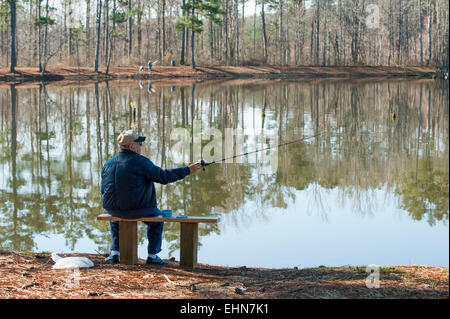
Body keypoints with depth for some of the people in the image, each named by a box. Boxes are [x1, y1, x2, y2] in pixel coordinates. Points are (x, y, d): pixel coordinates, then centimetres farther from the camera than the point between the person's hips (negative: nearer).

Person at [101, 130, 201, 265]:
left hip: (112, 208, 5)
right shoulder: (140, 162, -12)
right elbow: (163, 177, -11)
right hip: (137, 209, -5)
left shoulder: (108, 163, 5)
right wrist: (187, 170, -2)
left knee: (115, 218, 38)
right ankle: (152, 256, 18)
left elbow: (104, 190, 12)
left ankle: (114, 253, 25)